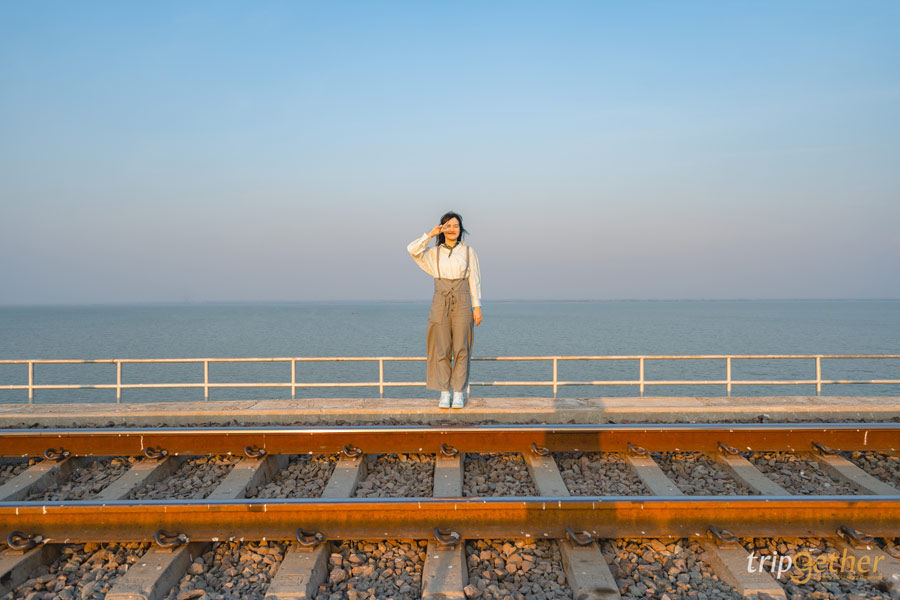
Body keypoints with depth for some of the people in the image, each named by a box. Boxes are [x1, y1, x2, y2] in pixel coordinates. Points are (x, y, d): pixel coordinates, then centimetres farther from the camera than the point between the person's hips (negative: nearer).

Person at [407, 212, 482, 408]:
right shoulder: (434, 253, 8)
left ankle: (459, 394, 5)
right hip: (440, 304, 1)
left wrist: (477, 307, -1)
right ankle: (444, 394, 8)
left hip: (462, 304, -1)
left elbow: (474, 281, 5)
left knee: (461, 351, -2)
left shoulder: (468, 252, 7)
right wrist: (431, 234, -4)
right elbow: (413, 250, -10)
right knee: (441, 351, 0)